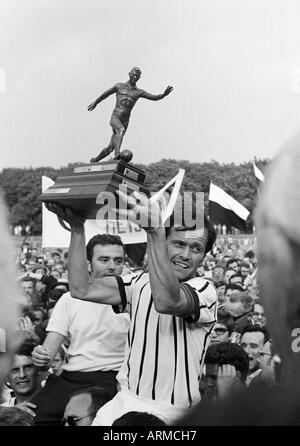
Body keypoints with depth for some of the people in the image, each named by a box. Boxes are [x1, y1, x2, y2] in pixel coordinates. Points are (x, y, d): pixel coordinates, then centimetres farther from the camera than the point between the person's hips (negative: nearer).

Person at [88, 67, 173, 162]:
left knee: (110, 148, 5)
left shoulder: (139, 92, 12)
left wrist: (164, 94, -19)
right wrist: (95, 103, 32)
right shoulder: (119, 86, 9)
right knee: (121, 130, -37)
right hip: (115, 117, -3)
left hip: (125, 121, 3)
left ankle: (95, 160, 27)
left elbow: (154, 97, 0)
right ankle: (117, 155, -53)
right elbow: (105, 94, 22)